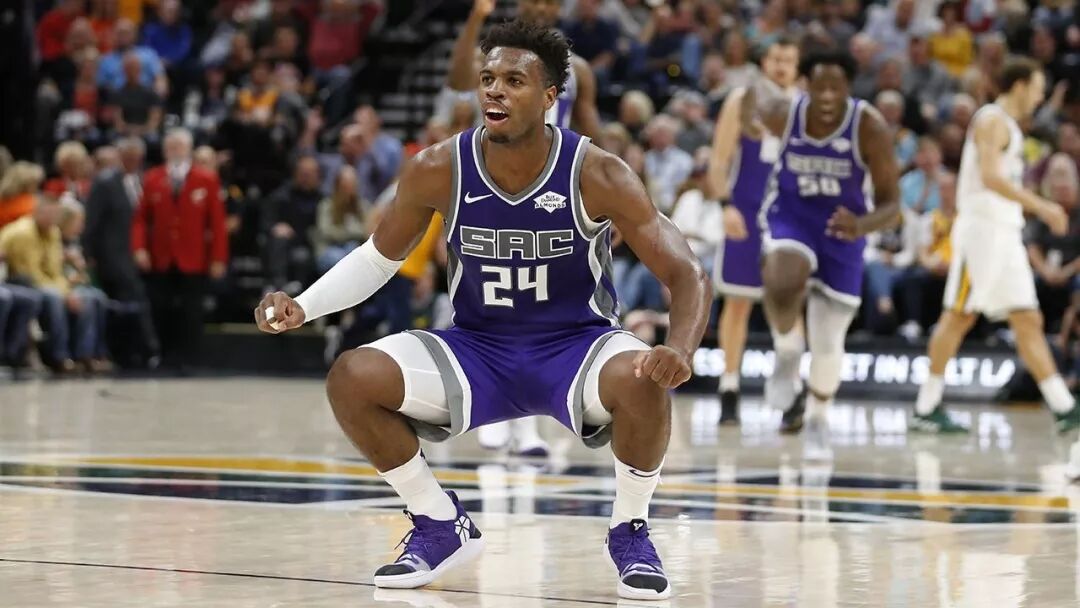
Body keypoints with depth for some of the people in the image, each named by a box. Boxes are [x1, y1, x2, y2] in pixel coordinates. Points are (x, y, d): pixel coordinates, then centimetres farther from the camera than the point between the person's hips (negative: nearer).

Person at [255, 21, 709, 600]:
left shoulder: (596, 175, -20)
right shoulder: (439, 170, -13)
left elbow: (687, 275, -19)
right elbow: (379, 257, 5)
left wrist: (680, 350, -40)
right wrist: (303, 307, -12)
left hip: (577, 346, -2)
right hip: (477, 349, 3)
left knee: (641, 380, -37)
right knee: (352, 378, -20)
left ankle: (630, 533, -7)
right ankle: (441, 525, 3)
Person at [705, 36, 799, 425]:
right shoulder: (742, 101, -2)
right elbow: (720, 159, -4)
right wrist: (725, 204, -17)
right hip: (746, 214, -2)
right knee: (737, 302, 2)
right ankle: (729, 391, 8)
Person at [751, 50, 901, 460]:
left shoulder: (869, 127, -24)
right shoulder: (782, 114, -20)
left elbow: (890, 204, -22)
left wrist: (863, 225, -39)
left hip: (842, 227, 0)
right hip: (790, 217, 0)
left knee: (829, 341, 4)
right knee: (783, 286, -35)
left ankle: (818, 421, 31)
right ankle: (788, 357, -5)